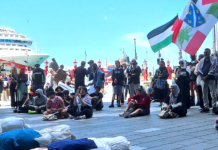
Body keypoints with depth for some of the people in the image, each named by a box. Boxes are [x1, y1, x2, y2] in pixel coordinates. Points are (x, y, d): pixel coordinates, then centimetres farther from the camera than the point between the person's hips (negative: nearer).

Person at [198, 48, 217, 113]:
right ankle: (206, 107, 8)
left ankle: (214, 107, -3)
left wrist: (207, 76, -12)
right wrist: (203, 77, -5)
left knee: (213, 93, -6)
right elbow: (199, 69, 10)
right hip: (203, 78, 4)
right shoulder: (201, 60, 15)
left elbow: (213, 69, -5)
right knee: (204, 94, 4)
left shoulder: (213, 60, 3)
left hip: (211, 78, -4)